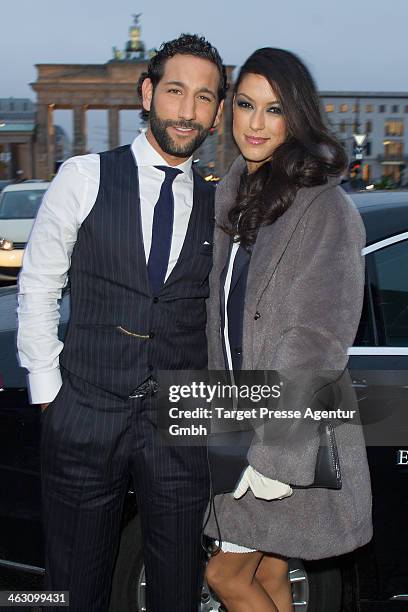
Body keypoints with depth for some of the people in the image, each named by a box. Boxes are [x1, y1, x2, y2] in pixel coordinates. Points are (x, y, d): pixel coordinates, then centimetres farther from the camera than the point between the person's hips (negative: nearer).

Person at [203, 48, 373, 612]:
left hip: (297, 439, -7)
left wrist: (277, 453, -20)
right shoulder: (233, 195, 8)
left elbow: (317, 341, -19)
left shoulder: (324, 209, -16)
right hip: (244, 427, 7)